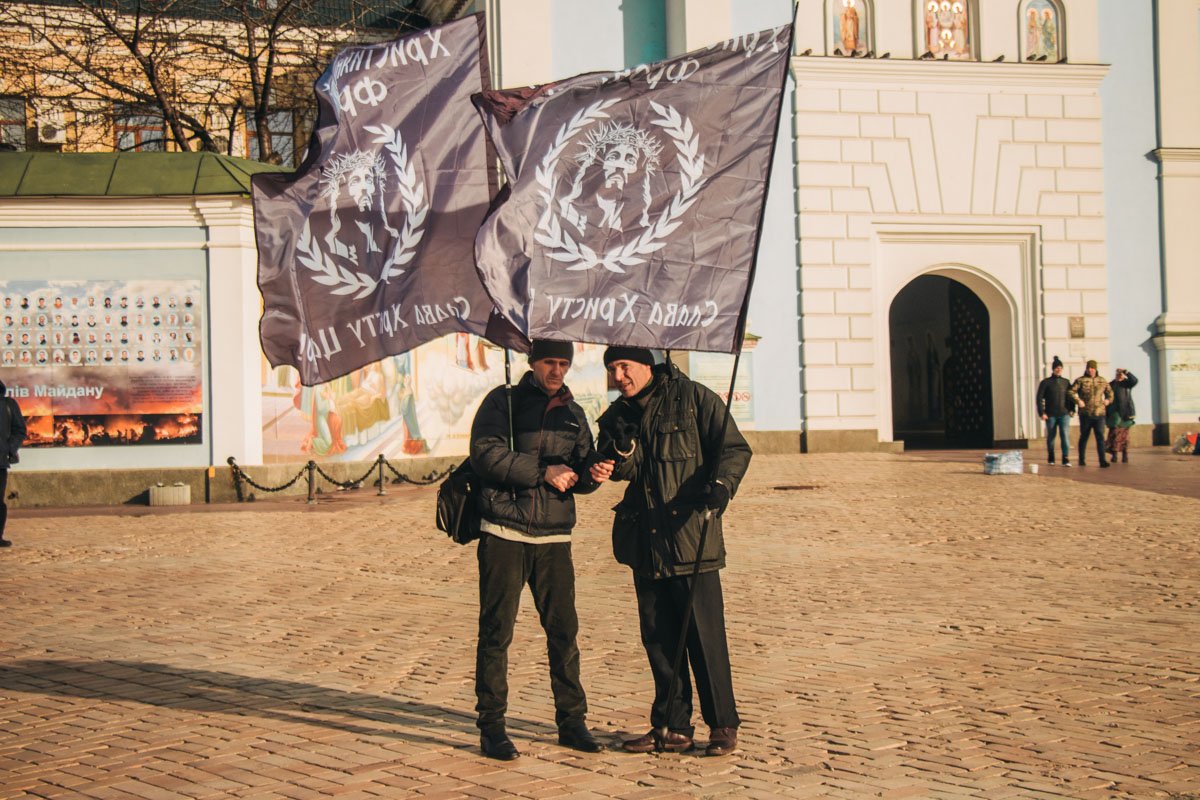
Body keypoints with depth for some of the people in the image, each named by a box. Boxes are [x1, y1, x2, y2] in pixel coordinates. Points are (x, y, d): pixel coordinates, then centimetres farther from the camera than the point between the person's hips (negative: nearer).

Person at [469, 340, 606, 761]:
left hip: (554, 539, 4)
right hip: (504, 533, -4)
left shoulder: (573, 414, 16)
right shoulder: (503, 401, 2)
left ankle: (572, 721, 15)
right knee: (496, 631, -2)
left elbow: (581, 468, 11)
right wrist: (543, 471, -15)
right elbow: (485, 453, -11)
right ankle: (492, 726, 6)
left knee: (564, 631, 4)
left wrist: (592, 474, -13)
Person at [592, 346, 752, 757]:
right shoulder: (618, 415, 14)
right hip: (645, 543, 5)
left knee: (704, 635, -4)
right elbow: (627, 471, 5)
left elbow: (735, 449, -2)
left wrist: (720, 484, -21)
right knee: (658, 638, 8)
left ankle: (723, 726, 7)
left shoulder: (694, 398, -1)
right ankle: (673, 727, 17)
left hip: (691, 537, -5)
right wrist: (622, 450, -17)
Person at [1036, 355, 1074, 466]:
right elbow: (1040, 398, -2)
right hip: (1051, 415, -1)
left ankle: (1066, 458, -14)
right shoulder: (1046, 382, 2)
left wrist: (1072, 409, 4)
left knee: (1064, 435, -12)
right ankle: (1050, 458, 19)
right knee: (1050, 437, 6)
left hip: (1064, 414, 1)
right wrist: (1042, 412, -9)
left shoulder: (1066, 382, 11)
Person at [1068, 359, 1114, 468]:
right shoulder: (1080, 380, 2)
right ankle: (1082, 460, 19)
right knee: (1084, 437, 8)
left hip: (1099, 414, 2)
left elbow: (1109, 391, 29)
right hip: (1085, 414, -2)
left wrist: (1108, 399, 9)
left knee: (1100, 436, -9)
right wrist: (1078, 401, -17)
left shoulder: (1102, 381, 13)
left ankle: (1102, 460, -13)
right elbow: (1071, 392, -4)